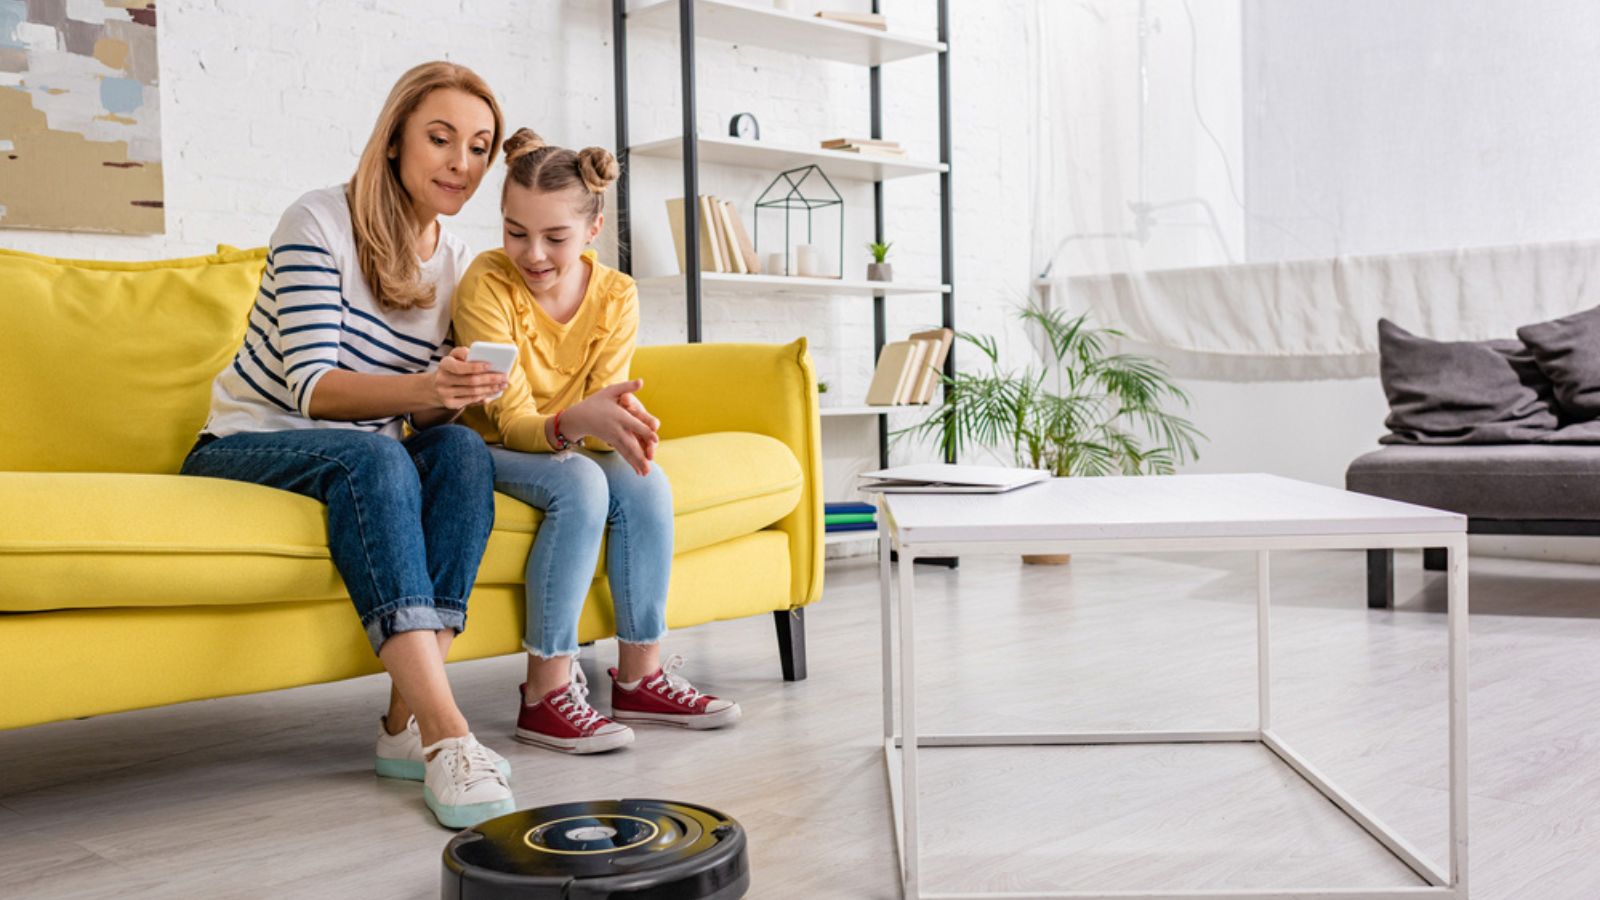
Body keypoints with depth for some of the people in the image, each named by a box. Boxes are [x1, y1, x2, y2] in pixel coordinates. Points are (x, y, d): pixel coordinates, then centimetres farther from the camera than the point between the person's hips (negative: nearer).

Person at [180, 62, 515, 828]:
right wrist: (423, 389, -40)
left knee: (462, 449, -27)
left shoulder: (455, 263, 6)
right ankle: (445, 729, -47)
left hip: (369, 461, 5)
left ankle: (409, 720, -34)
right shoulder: (319, 223, -11)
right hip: (246, 448, -5)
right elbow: (312, 386, -21)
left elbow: (426, 416, 5)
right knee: (372, 454, -36)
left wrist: (448, 395, -20)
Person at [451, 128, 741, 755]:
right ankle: (547, 693, -27)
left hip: (564, 447, 5)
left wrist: (624, 421, -39)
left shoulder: (616, 295, -8)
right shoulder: (486, 285, -22)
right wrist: (578, 421, -48)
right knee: (581, 485, -33)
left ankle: (639, 677, -12)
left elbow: (604, 401, -13)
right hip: (484, 452, -4)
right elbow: (513, 421, -26)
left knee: (645, 483, -24)